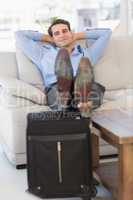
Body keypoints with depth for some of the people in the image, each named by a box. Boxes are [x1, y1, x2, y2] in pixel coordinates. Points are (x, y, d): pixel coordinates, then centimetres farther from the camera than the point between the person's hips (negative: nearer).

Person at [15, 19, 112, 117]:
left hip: (83, 91, 2)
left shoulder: (86, 53, 37)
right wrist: (47, 38, 42)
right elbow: (19, 35, 38)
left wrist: (77, 35, 42)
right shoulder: (45, 54, 34)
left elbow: (106, 32, 42)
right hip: (56, 93, -1)